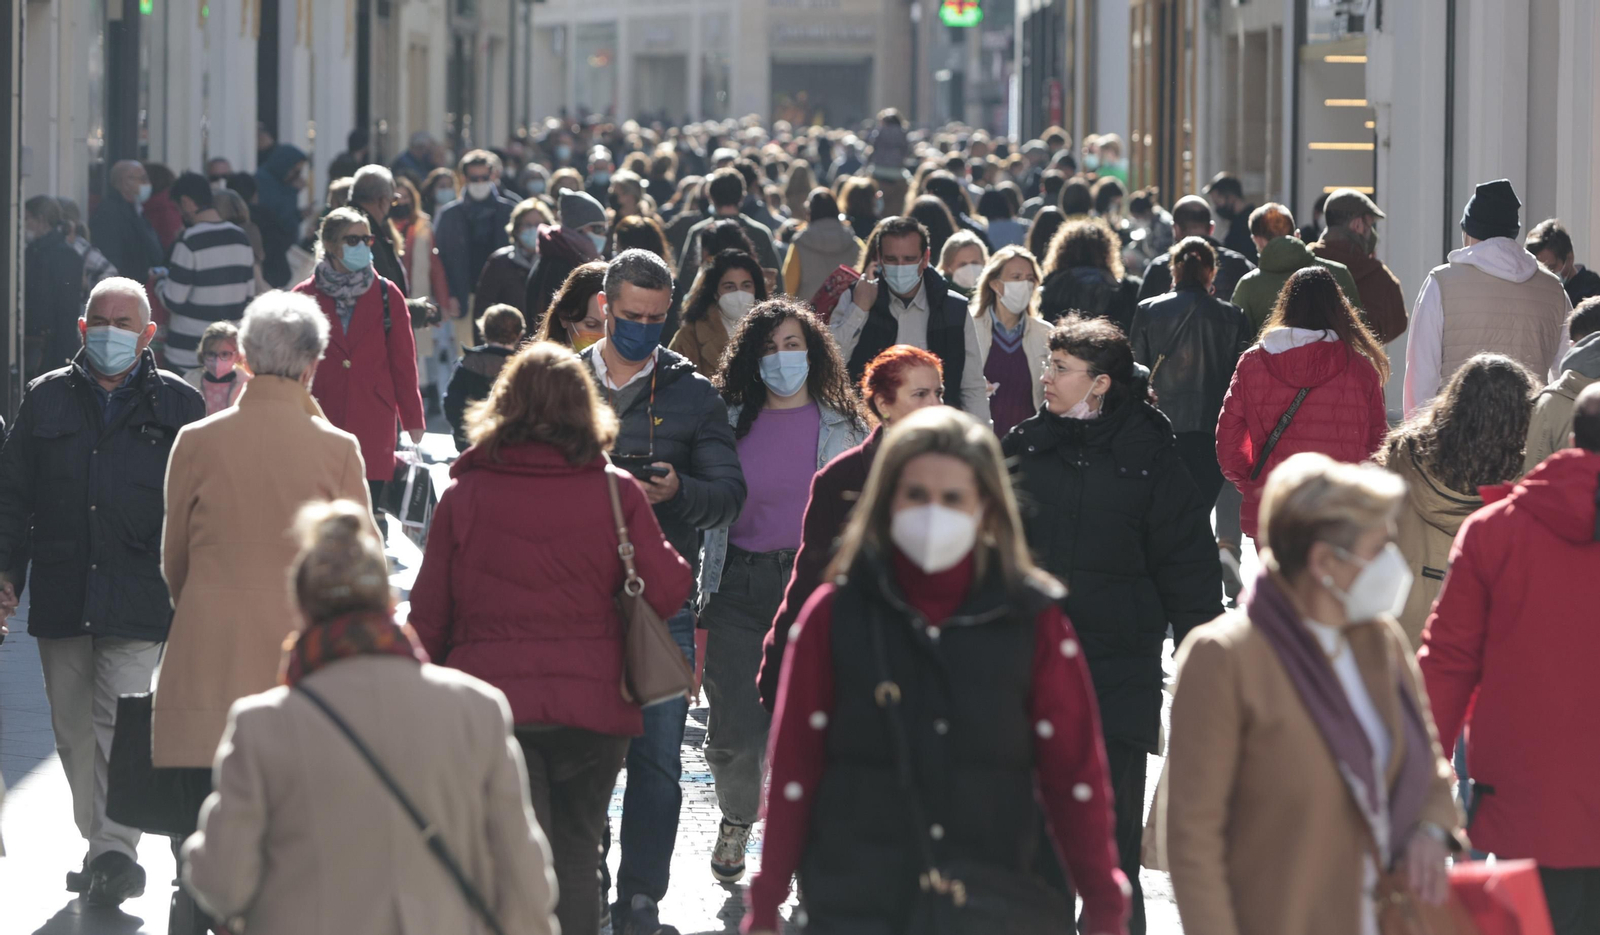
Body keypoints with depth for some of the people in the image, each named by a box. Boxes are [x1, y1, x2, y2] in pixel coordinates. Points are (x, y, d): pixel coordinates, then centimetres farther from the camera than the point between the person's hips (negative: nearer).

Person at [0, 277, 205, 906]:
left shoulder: (177, 406, 5)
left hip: (138, 597, -3)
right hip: (60, 593, 3)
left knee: (118, 724, -13)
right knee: (74, 731, 7)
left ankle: (115, 850, -13)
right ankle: (103, 850, 16)